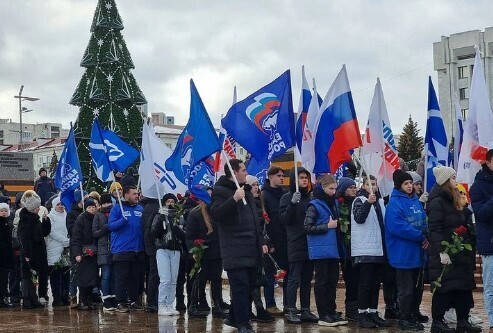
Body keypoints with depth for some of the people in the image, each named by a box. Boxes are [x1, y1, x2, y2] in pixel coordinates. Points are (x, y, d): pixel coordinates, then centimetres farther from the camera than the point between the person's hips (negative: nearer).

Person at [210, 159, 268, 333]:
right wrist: (234, 199, -29)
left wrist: (261, 242, 22)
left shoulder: (246, 192, 22)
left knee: (249, 286, 12)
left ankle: (233, 318, 26)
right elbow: (215, 214, -21)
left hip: (251, 249, 9)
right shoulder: (220, 191, -5)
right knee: (240, 287, -10)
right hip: (235, 251, -9)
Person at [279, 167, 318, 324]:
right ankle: (291, 311, -1)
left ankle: (305, 311, 14)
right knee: (294, 279, -5)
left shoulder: (310, 197, 12)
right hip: (295, 245, -5)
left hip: (310, 244, 5)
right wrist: (293, 203, -23)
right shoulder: (287, 198, -1)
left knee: (307, 280, 9)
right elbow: (284, 219, -11)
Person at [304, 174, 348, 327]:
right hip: (320, 250, -7)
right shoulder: (314, 205, -9)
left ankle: (331, 312, 18)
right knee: (321, 282, -1)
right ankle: (323, 316, 4)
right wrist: (327, 226, -15)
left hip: (333, 249, 7)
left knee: (332, 281, 10)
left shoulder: (334, 203, 13)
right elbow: (307, 228, -13)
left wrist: (336, 224, 7)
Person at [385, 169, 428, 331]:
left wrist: (426, 237, -8)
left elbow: (423, 221, 13)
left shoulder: (415, 200, 11)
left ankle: (414, 313, 32)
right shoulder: (394, 203, -14)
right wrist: (421, 237, -18)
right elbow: (398, 227, -23)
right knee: (406, 288, -2)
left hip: (417, 251, 8)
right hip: (403, 253, -8)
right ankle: (404, 318, 8)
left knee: (418, 286, 18)